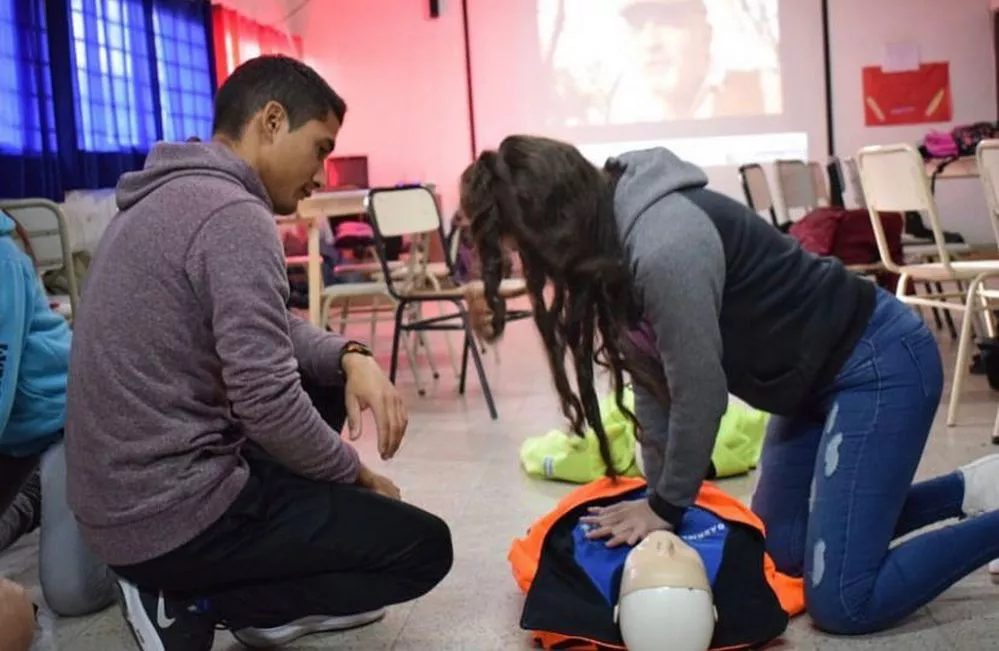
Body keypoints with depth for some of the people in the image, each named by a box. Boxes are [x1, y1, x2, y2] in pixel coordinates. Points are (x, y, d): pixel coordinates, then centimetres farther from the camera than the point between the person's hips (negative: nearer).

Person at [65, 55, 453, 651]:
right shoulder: (234, 214, -20)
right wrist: (354, 474, -5)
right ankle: (189, 602, -1)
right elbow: (268, 404, -22)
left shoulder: (173, 195, 11)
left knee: (328, 385, 24)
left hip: (124, 498, 10)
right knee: (425, 547, -1)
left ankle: (287, 575, 17)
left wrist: (351, 358, -3)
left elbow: (269, 327, 16)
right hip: (175, 514, -10)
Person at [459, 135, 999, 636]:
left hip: (878, 364, -9)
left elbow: (699, 392, -23)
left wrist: (668, 506, -8)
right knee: (778, 548, 16)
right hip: (817, 375, 10)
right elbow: (651, 377, 2)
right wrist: (660, 493, 3)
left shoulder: (663, 249, -32)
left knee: (843, 604, -13)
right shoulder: (609, 239, -3)